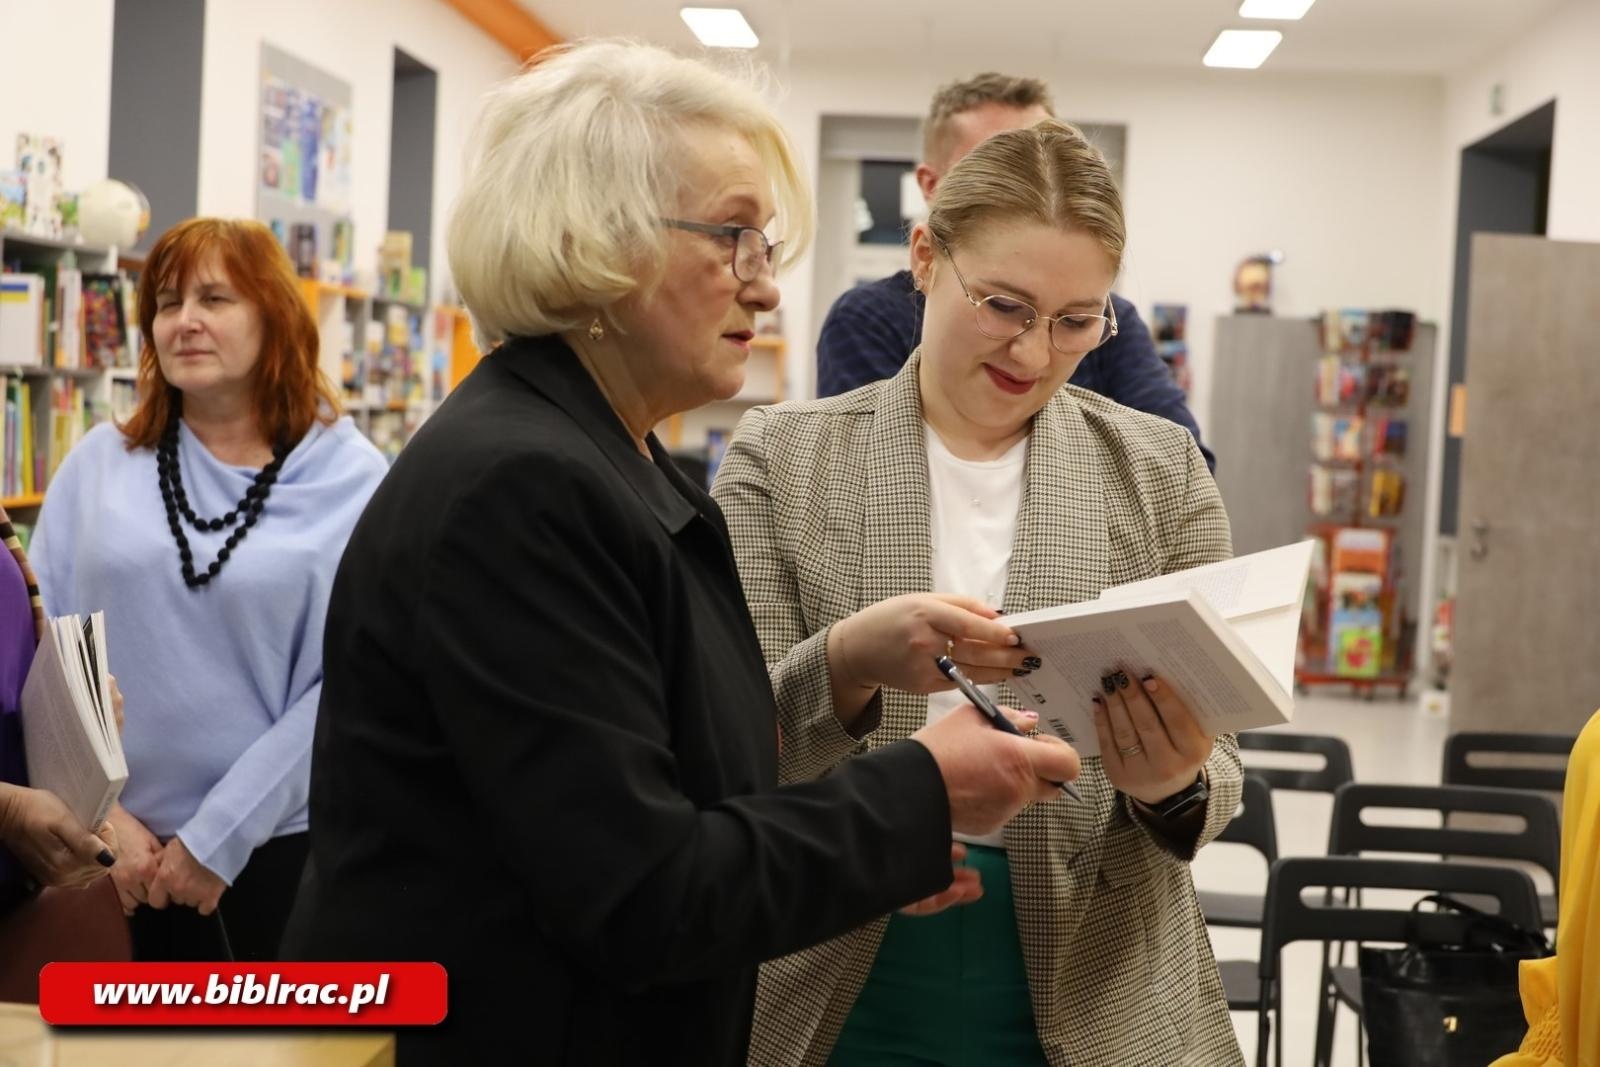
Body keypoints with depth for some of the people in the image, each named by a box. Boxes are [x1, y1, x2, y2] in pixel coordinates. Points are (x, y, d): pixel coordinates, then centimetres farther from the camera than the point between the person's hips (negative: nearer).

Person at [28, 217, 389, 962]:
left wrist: (215, 840, -11)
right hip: (114, 853, 2)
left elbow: (344, 682, -9)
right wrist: (99, 816, -7)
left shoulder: (348, 479, -4)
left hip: (275, 850, -2)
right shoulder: (100, 462, 5)